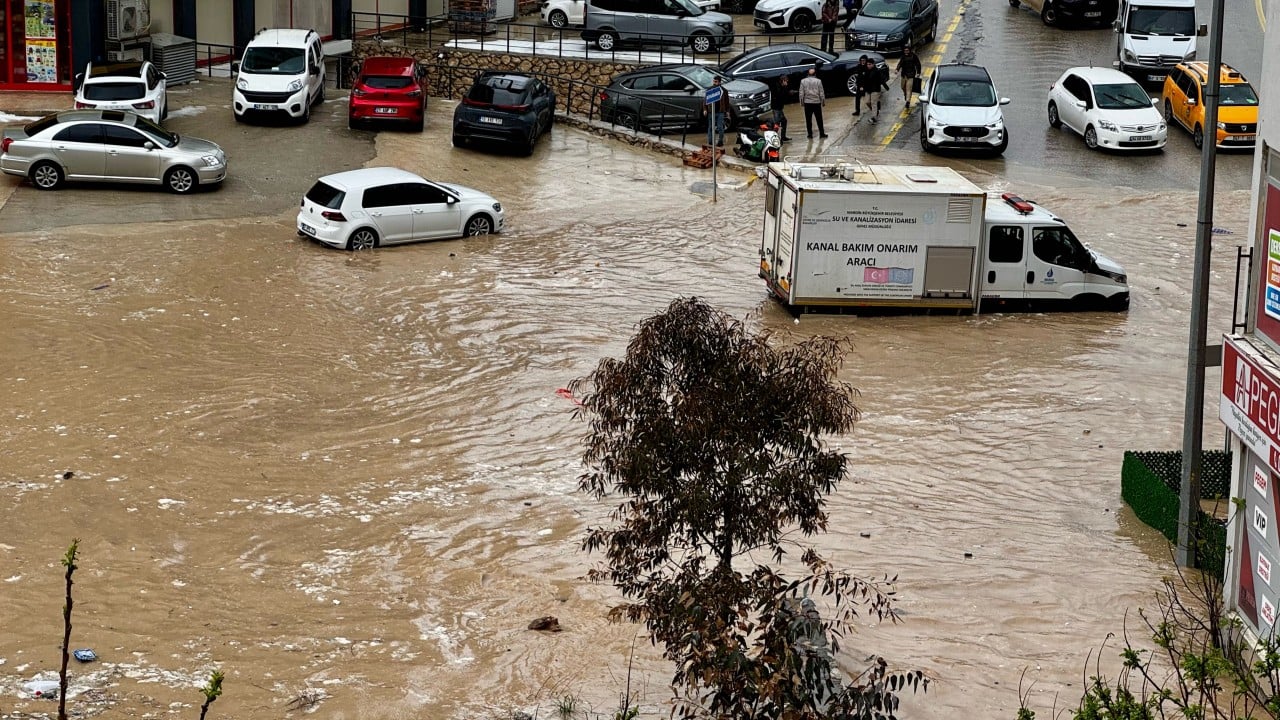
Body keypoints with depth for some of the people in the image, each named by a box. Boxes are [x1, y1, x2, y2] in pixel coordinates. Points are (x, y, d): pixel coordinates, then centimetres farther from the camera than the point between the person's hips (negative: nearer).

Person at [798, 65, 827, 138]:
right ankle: (821, 133, 13)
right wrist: (823, 101, 8)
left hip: (807, 103, 0)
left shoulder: (803, 81, -4)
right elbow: (821, 93, -3)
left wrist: (801, 102, 7)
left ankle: (810, 134, 8)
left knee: (808, 119, 7)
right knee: (819, 119, 8)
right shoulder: (818, 81, -6)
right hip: (817, 102, 0)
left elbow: (801, 93, -3)